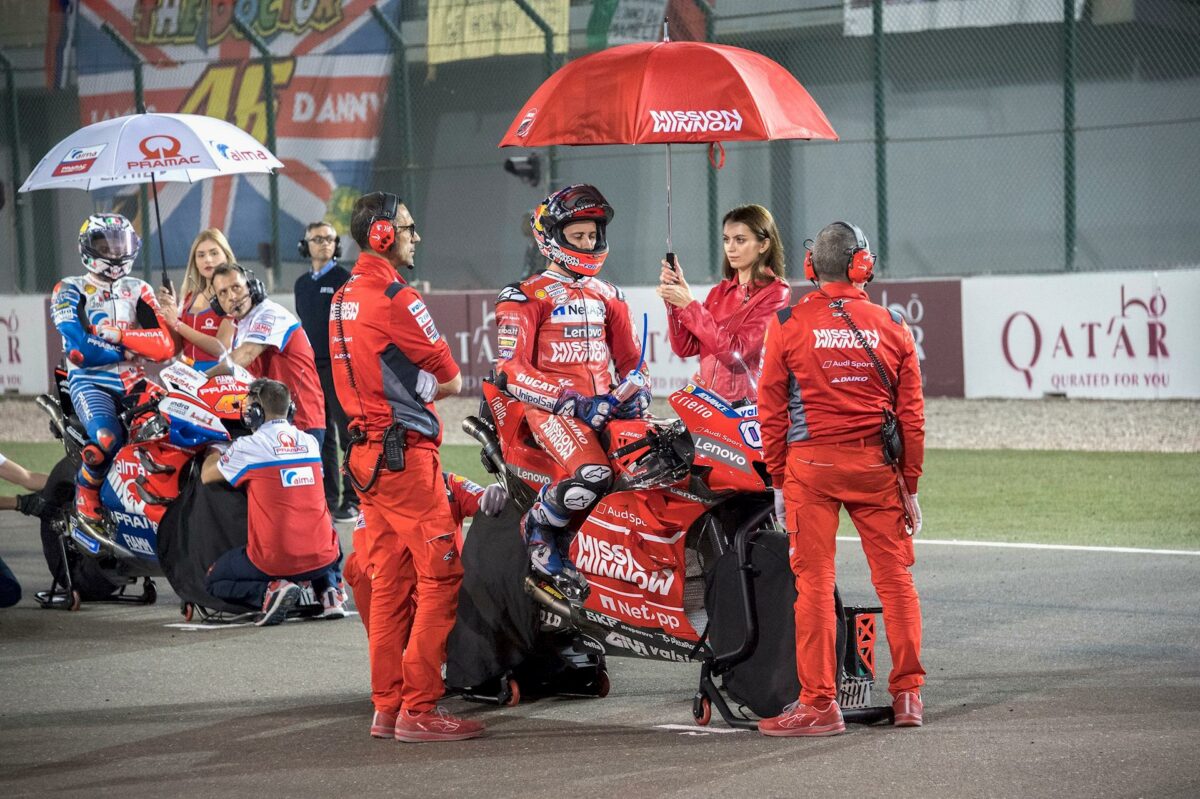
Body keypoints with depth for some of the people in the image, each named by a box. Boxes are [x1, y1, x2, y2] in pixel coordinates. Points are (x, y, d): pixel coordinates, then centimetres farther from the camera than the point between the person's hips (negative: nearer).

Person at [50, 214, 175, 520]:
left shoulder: (137, 291, 16)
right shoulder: (69, 291, 5)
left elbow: (165, 345, 1)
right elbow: (80, 350, -12)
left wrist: (120, 335, -10)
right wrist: (132, 349, -5)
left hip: (133, 380, 4)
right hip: (90, 381, -4)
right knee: (108, 437, -33)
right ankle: (86, 487, -4)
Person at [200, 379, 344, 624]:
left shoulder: (249, 447, -8)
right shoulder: (310, 442, 6)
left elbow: (207, 476, 8)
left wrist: (215, 452, 30)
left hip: (273, 560, -4)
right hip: (321, 556, 5)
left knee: (214, 581, 19)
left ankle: (270, 590, -8)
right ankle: (330, 589, 9)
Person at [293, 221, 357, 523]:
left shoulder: (344, 280, -2)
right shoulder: (302, 284, 16)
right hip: (311, 368, 6)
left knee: (349, 435, -6)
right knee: (321, 437, 8)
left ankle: (352, 501, -5)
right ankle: (327, 498, 12)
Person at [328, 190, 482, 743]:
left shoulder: (344, 298, 15)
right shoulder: (396, 298, -13)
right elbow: (450, 379, -6)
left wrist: (419, 388, 6)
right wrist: (439, 384, 13)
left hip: (365, 450, 10)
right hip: (404, 451, -10)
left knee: (391, 580, 12)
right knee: (440, 574, -7)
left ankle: (387, 706, 14)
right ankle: (420, 710, -10)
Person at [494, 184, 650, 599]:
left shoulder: (608, 296, 21)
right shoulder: (525, 297, 1)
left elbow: (629, 357, 27)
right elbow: (511, 370, -8)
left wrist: (636, 389, 2)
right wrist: (571, 402, -18)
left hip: (603, 405, 7)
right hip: (550, 406, -7)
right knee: (592, 475, -31)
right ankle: (539, 528, -3)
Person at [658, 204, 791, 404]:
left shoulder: (776, 293, -3)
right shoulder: (720, 291, 16)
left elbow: (735, 352, -13)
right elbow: (685, 348, 9)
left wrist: (690, 305, -13)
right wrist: (674, 301, -3)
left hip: (745, 404, -5)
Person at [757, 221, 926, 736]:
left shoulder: (788, 325, -1)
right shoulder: (892, 327, 4)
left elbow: (771, 411, -1)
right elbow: (911, 415, 5)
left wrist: (778, 481, 7)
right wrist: (910, 485, 12)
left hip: (810, 463, -2)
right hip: (877, 464, 2)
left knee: (814, 582, 0)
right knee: (894, 577, 9)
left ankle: (819, 704, 1)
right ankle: (907, 695, 12)